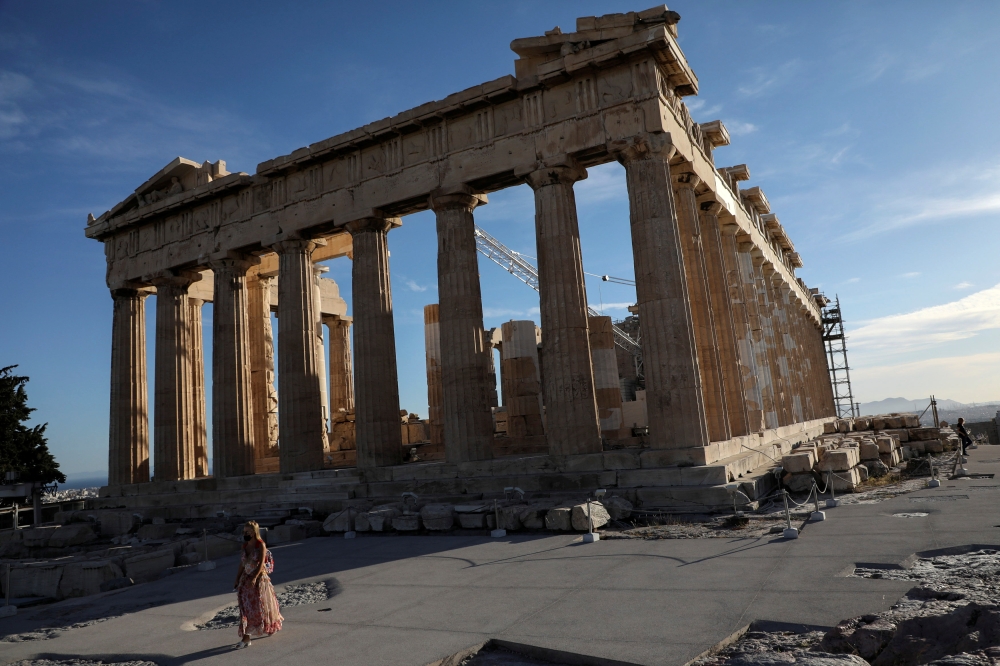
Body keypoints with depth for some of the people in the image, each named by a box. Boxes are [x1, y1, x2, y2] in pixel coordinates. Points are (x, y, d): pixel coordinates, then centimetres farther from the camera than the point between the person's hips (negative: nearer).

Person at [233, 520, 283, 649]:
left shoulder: (260, 545, -12)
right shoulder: (245, 545, 6)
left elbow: (261, 563, -18)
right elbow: (242, 563, 11)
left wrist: (254, 578, -27)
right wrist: (237, 579, 10)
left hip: (259, 578, -6)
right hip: (246, 579, 6)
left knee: (260, 606, 2)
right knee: (246, 607, 5)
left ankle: (270, 627, 20)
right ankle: (246, 638, 12)